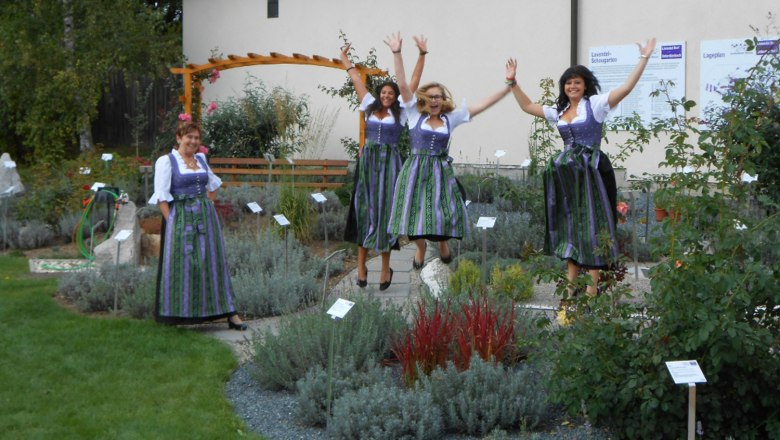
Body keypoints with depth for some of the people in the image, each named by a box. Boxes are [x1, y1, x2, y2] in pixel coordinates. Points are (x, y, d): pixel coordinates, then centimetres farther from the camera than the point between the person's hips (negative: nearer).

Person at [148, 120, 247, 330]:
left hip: (205, 218, 5)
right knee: (181, 264, -2)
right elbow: (161, 196, -9)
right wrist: (172, 223, -14)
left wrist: (207, 207, 14)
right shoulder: (166, 161, -4)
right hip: (180, 218, -5)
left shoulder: (201, 159, 12)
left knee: (212, 263, 6)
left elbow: (214, 185, 27)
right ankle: (177, 315, 7)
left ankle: (229, 313, 7)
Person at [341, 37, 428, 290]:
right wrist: (345, 60, 30)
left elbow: (414, 82, 3)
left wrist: (422, 54, 0)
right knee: (364, 208, 1)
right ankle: (361, 265, 4)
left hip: (389, 164, -2)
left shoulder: (400, 112, 6)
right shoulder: (370, 108, 11)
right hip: (368, 161, 2)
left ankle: (385, 267, 5)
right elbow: (357, 81, 21)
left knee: (385, 209, -1)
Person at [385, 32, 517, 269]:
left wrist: (509, 84, -2)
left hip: (440, 171, 1)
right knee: (416, 212, 1)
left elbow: (484, 104, 3)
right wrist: (397, 53, -15)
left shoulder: (451, 118, 5)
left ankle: (442, 241, 33)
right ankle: (420, 245, 32)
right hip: (416, 170, -1)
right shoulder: (415, 114, 1)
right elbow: (402, 85, -7)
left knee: (443, 211, -1)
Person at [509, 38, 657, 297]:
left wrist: (644, 59, -16)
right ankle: (571, 283, 14)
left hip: (591, 171, -6)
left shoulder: (595, 104, -3)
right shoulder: (558, 111, 13)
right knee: (569, 223, 8)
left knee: (590, 224, -3)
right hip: (566, 173, 6)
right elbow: (527, 106, 21)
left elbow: (627, 87, -11)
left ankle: (593, 284, 0)